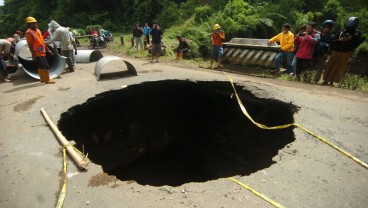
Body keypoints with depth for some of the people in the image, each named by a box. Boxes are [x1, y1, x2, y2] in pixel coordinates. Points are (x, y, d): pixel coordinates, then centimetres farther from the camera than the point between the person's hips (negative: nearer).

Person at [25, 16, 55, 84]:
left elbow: (42, 41, 19)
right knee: (46, 66, -10)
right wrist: (33, 54, -19)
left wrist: (48, 50, 17)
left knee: (41, 66, 16)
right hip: (38, 53, -9)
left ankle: (42, 78, 25)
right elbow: (30, 45, -15)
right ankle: (47, 80, -3)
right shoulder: (29, 32, -12)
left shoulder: (38, 30, 14)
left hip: (42, 52, 9)